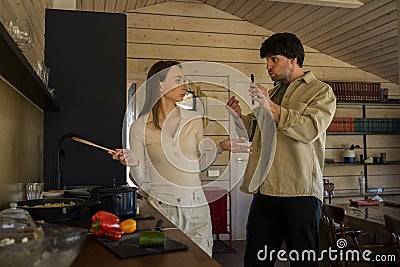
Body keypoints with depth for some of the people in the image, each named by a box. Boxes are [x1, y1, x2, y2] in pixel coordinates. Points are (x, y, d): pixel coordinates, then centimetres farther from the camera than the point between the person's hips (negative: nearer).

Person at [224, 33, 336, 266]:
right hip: (264, 191, 6)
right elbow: (255, 131, 23)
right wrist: (239, 116, 5)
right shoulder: (272, 93, 23)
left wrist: (271, 108, -19)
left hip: (300, 193, -5)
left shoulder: (321, 91, 4)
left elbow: (310, 129, -13)